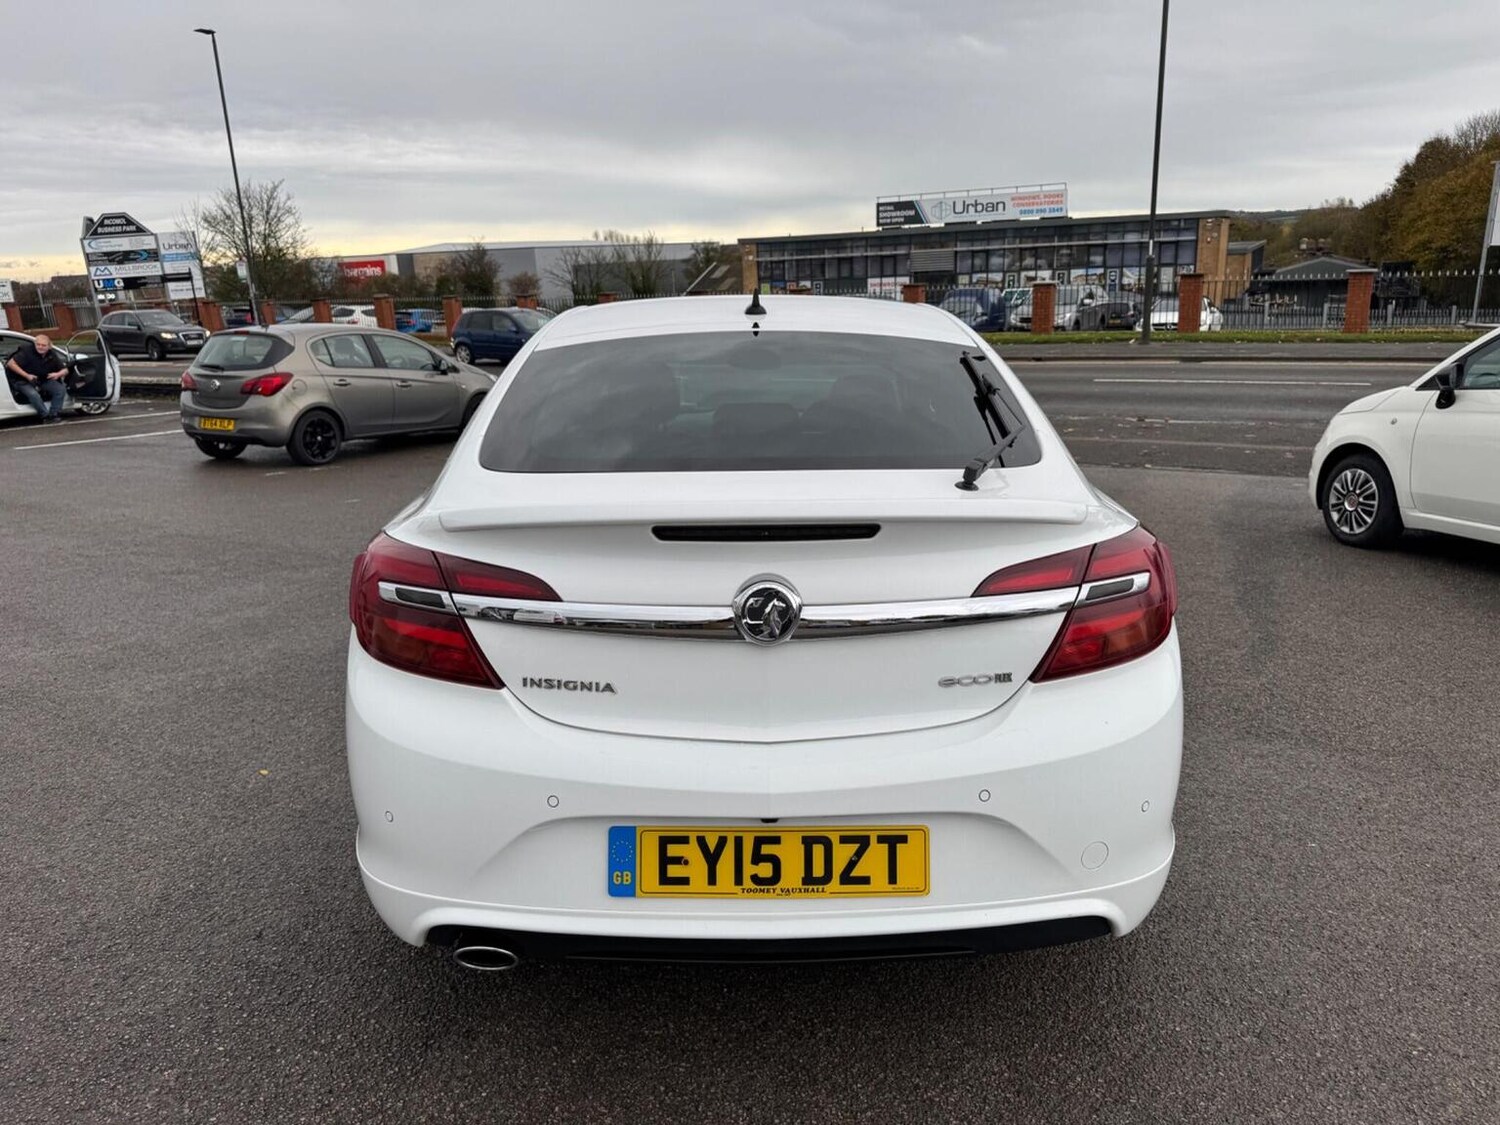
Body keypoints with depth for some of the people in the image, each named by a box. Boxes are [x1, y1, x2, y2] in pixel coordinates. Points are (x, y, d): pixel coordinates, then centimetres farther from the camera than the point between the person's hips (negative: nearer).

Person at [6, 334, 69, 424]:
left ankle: (54, 414, -14)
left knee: (61, 389, -18)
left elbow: (65, 370, 2)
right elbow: (11, 363, -19)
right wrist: (26, 375, -27)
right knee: (33, 394, -34)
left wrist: (58, 374, -22)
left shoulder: (52, 355, -3)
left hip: (43, 380, 5)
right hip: (24, 381, -5)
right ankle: (46, 416, -20)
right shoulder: (27, 351, -19)